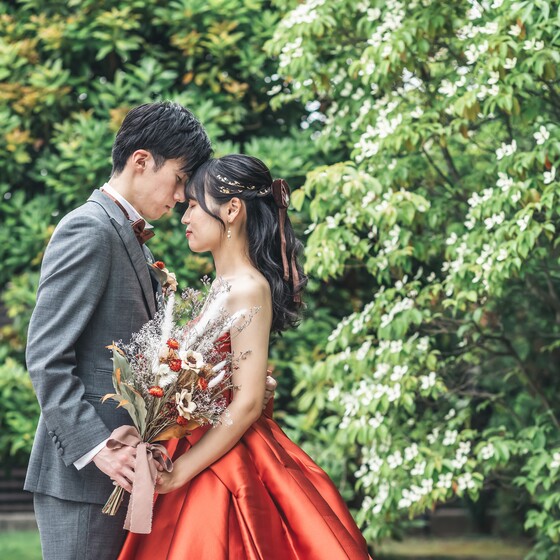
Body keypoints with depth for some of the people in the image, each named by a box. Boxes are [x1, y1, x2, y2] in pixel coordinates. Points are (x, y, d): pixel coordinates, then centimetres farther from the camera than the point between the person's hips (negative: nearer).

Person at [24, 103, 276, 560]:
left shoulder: (132, 239, 19)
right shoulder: (88, 230, -10)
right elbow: (47, 358, -16)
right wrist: (96, 445, -22)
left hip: (121, 469, 9)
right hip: (81, 471, -9)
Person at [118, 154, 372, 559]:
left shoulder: (248, 288, -14)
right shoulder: (221, 286, 13)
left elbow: (247, 403, -20)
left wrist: (179, 472, -19)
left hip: (229, 465, -8)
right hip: (206, 462, 8)